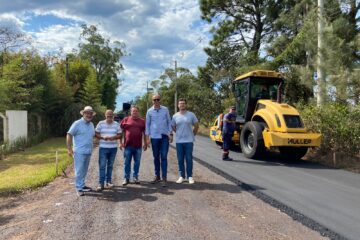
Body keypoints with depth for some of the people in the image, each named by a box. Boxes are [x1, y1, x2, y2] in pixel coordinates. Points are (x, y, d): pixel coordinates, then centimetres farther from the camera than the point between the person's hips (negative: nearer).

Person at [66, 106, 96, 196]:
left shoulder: (91, 125, 13)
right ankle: (79, 188, 4)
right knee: (79, 170, -3)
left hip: (88, 152, 7)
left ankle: (82, 185, 26)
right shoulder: (77, 123, -8)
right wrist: (69, 149, -14)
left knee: (84, 170, 15)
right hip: (79, 152, -7)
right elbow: (69, 135, -9)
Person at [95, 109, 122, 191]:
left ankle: (109, 181, 22)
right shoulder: (100, 123, 1)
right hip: (103, 147, -2)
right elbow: (96, 134, 1)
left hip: (113, 148, 2)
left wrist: (114, 137, -16)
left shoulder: (116, 124, 5)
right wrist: (103, 137, -18)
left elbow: (119, 135, 5)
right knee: (102, 165, -5)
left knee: (110, 165, 11)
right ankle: (101, 183, -3)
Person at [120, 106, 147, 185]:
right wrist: (120, 142, 1)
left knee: (137, 162, 9)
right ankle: (126, 178, 16)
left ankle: (135, 177, 21)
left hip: (138, 146, 1)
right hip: (128, 145, -1)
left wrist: (145, 143, 9)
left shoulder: (142, 121, 7)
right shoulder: (125, 120, 3)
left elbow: (144, 133, 11)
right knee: (127, 162, 6)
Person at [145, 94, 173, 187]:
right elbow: (147, 124, 6)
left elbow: (169, 122, 6)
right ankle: (157, 176, 21)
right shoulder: (149, 111, 3)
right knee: (156, 157, 9)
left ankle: (164, 178, 0)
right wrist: (147, 137, 2)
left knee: (164, 157, -4)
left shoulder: (165, 109, 3)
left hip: (164, 136, -1)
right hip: (154, 137, 1)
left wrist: (170, 134, 0)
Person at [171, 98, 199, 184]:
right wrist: (180, 133, 12)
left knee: (189, 159, 2)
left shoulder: (191, 115, -1)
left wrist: (193, 134, 7)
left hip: (189, 141, -2)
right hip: (179, 141, 2)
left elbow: (196, 126, 7)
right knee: (180, 160, 7)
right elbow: (173, 127, 15)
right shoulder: (175, 116, 4)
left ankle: (190, 176, 13)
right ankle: (181, 176, 18)